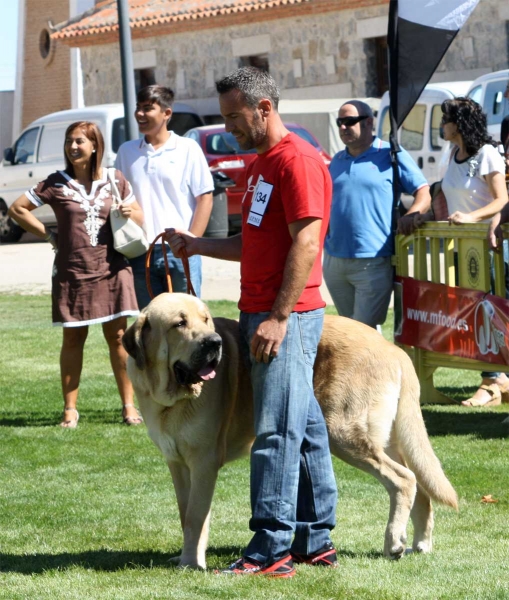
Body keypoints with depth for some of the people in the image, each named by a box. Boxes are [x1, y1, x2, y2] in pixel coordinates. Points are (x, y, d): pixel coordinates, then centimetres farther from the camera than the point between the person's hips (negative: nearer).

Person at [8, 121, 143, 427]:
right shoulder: (57, 184, 1)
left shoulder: (115, 181, 6)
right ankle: (70, 408, 12)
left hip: (111, 271, 0)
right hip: (72, 273, 0)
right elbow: (18, 209, 4)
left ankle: (129, 405, 7)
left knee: (118, 337, 1)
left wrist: (131, 213, -9)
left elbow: (140, 216, 14)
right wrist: (49, 235, -1)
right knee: (73, 339, 6)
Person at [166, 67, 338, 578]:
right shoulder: (260, 164, 19)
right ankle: (315, 540, 15)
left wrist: (279, 317, -22)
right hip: (258, 313, 10)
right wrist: (197, 246, 14)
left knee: (277, 431, -9)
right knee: (303, 427, 11)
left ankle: (270, 550, -9)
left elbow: (305, 243, -19)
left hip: (287, 317, -10)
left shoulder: (297, 160, -13)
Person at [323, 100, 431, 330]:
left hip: (373, 262, -6)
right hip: (334, 259, 6)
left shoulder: (392, 155, -1)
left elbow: (423, 193, -4)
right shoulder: (337, 161, 15)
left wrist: (411, 215, -23)